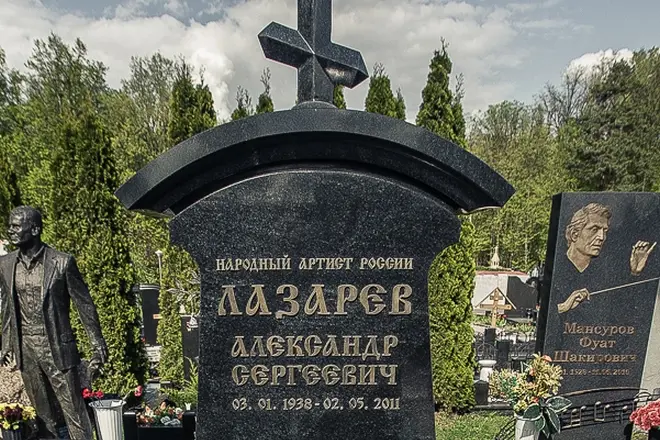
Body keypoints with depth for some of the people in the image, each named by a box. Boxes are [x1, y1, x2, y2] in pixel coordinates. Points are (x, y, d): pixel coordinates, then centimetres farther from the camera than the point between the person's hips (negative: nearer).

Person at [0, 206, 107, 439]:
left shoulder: (62, 262, -11)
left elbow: (85, 304, -7)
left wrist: (98, 347, -8)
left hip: (57, 348, -4)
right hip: (25, 350, 5)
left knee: (74, 412, 2)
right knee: (43, 415, 16)